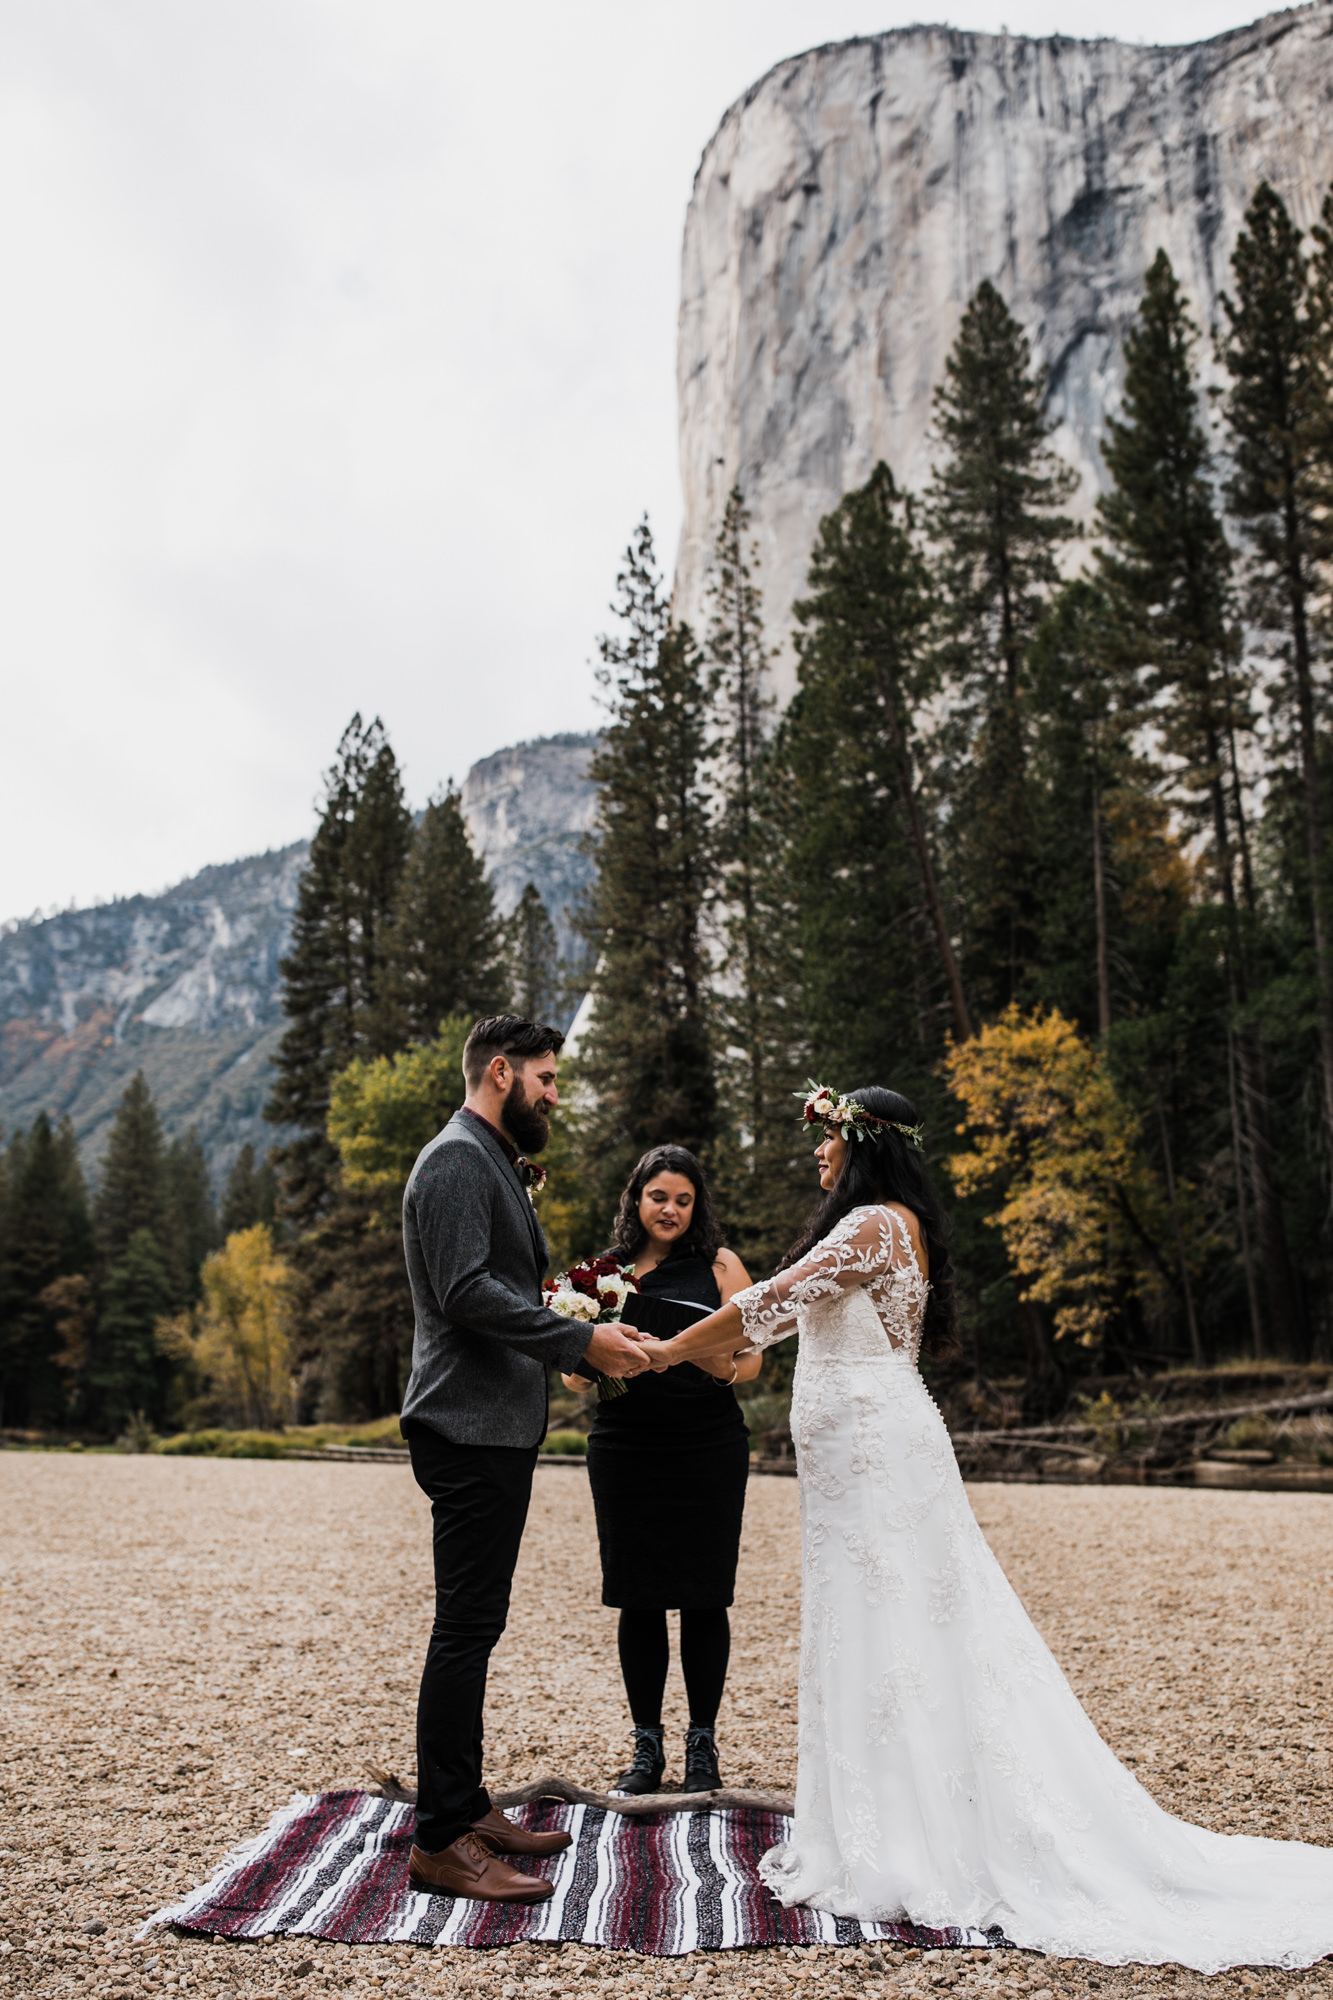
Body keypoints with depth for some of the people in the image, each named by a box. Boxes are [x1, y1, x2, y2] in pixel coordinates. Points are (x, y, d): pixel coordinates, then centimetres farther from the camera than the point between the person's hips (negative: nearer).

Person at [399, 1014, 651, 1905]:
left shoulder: (495, 1164, 20)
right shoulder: (457, 1158, -13)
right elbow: (466, 1291, -23)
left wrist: (581, 1346, 12)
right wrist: (580, 1339, -20)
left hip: (498, 1427, 11)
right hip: (469, 1429, -11)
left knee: (474, 1625, 15)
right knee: (468, 1625, -6)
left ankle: (467, 1808, 25)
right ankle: (440, 1841, 1)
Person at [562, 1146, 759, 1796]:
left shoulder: (720, 1266, 4)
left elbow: (751, 1356, 2)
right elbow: (575, 1361, 12)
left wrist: (724, 1369, -20)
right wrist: (582, 1373, -11)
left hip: (709, 1446, -1)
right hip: (624, 1446, 2)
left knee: (705, 1597, 1)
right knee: (638, 1600, 5)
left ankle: (702, 1747, 16)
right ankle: (646, 1747, 18)